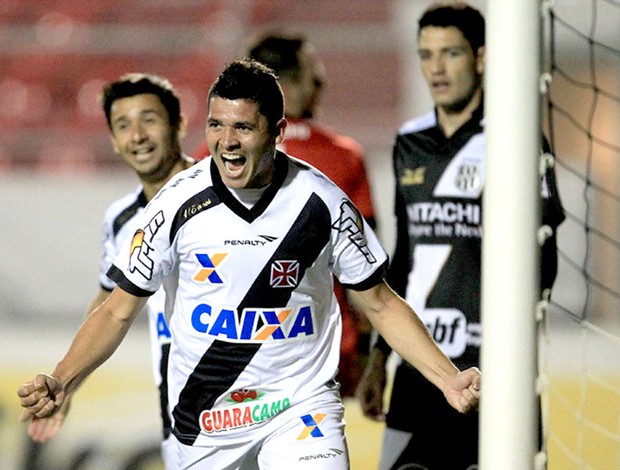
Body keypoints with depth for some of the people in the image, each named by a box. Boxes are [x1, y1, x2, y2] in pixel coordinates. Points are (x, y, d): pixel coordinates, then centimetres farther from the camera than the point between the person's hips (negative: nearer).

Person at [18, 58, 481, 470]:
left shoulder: (322, 201, -7)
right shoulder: (179, 202, -8)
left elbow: (380, 304, 4)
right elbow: (118, 311, -2)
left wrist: (450, 380, -6)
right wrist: (61, 381, -17)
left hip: (302, 406, -2)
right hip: (203, 419, 2)